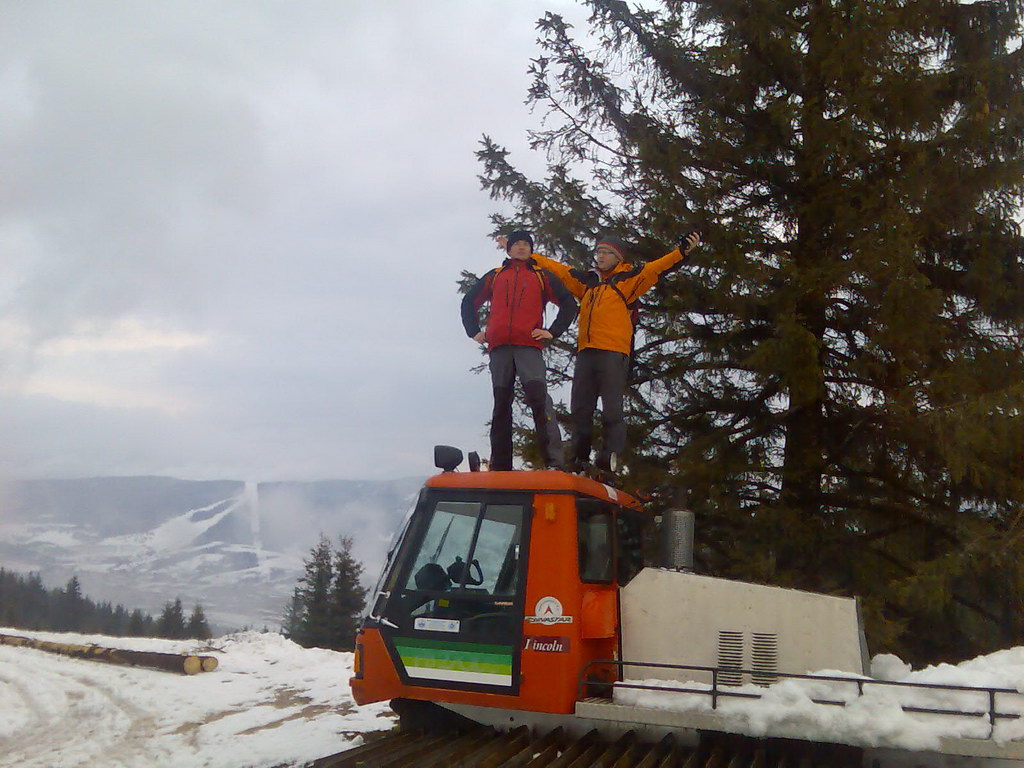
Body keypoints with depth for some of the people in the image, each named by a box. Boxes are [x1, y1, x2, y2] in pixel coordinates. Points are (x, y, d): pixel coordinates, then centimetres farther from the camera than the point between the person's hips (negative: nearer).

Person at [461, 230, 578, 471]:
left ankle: (554, 461, -26)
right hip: (499, 347, 3)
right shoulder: (494, 276, 24)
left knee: (538, 396, -19)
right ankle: (500, 466, 1)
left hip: (529, 345, -2)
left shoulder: (542, 276, 19)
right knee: (501, 404, 1)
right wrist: (474, 331, 16)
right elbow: (469, 302, 30)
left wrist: (553, 332, 2)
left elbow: (568, 302, 15)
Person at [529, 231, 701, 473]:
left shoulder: (628, 279, 7)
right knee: (580, 409, 6)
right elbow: (558, 269, 29)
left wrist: (681, 251, -20)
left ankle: (611, 454, -16)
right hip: (586, 352, 6)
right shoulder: (587, 281, 23)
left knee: (612, 409, -12)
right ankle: (579, 457, 13)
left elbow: (654, 268, -5)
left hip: (614, 353, -6)